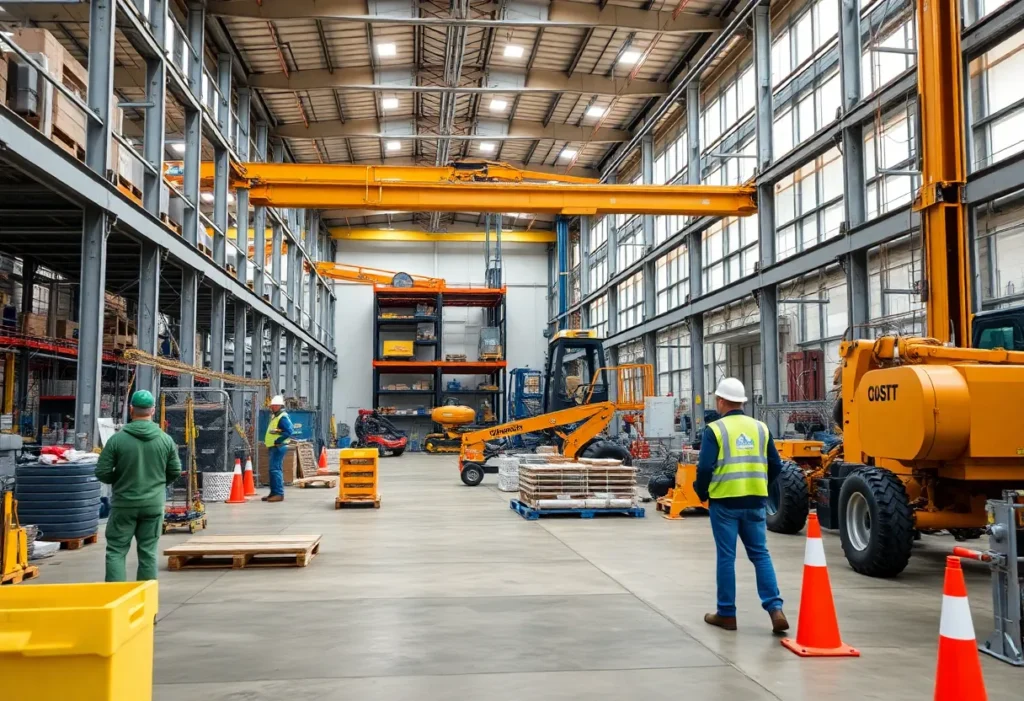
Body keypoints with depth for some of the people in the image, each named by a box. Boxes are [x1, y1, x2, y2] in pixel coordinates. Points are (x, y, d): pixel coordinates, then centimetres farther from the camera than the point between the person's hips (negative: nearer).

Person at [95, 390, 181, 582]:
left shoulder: (117, 439, -10)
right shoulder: (166, 440, -3)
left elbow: (102, 473, -6)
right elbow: (175, 472, 5)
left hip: (124, 504, -2)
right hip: (154, 504, 2)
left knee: (116, 551, 7)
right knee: (148, 552, 9)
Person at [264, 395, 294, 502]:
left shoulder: (283, 417, -13)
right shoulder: (274, 417, 19)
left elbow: (289, 431, -26)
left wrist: (277, 441, -23)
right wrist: (268, 444, 17)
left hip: (278, 447, -11)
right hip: (273, 447, 11)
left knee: (275, 469, -14)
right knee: (275, 470, 14)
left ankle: (279, 493, -15)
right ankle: (274, 493, 20)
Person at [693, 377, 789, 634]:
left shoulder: (715, 429, -7)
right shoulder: (760, 427, 7)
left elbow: (705, 467, -12)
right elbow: (775, 465, 9)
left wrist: (702, 493, 5)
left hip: (724, 501, -4)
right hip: (755, 502, 4)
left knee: (726, 556, 5)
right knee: (760, 554, 11)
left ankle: (726, 614, 12)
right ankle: (775, 609, 0)